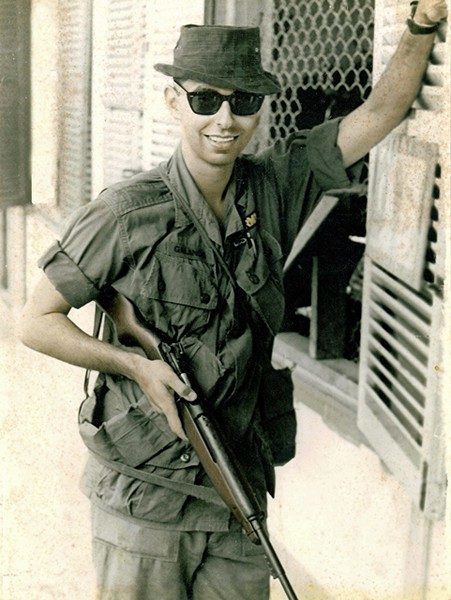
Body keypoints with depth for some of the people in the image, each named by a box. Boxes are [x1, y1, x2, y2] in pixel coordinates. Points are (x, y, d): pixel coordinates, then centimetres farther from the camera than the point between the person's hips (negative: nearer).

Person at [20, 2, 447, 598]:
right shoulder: (127, 214, -12)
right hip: (143, 497, -4)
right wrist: (135, 364, -17)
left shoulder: (274, 189, 0)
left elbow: (382, 109, 1)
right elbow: (37, 321, -6)